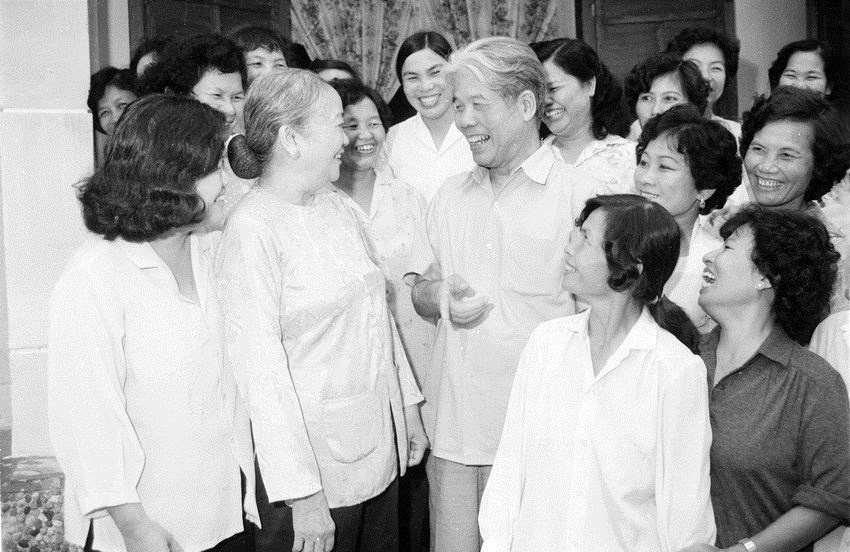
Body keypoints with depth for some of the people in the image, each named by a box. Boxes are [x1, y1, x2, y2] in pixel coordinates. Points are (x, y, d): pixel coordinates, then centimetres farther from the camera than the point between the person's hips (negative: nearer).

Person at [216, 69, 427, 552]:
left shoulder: (337, 207, 8)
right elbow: (260, 363, -19)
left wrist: (409, 406, 17)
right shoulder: (252, 230, -16)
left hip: (381, 452, 7)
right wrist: (302, 492, -21)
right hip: (317, 469, -7)